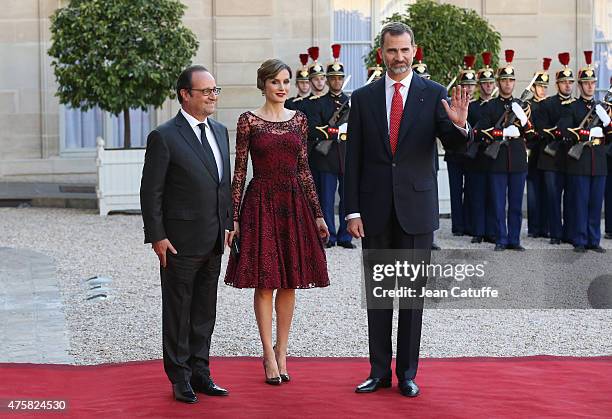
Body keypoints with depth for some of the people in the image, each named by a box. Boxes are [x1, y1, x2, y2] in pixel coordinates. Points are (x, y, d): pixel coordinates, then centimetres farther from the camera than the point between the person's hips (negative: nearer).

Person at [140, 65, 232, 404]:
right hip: (180, 242, -7)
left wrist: (227, 224, 13)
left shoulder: (219, 131, 11)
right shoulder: (164, 137, -11)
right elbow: (151, 192, -11)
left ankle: (199, 372, 24)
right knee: (178, 311, 5)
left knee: (205, 312, 14)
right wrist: (157, 236, -14)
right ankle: (180, 378, 14)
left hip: (213, 242, 7)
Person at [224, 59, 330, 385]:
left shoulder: (298, 119, 8)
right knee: (264, 281, -1)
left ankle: (282, 351, 16)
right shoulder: (249, 121, -2)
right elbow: (239, 171, -2)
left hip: (294, 203, 4)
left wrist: (317, 214, 8)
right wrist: (233, 217, -7)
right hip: (261, 203, -3)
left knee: (289, 282, 6)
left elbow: (304, 169, 11)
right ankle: (270, 355, 7)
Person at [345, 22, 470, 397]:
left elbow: (454, 145, -8)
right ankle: (380, 370, 17)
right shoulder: (363, 98, 4)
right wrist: (352, 210, -2)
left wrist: (460, 125, -31)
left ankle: (408, 373, 13)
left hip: (416, 207, -1)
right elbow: (353, 159, 4)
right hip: (375, 208, 2)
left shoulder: (434, 94, 0)